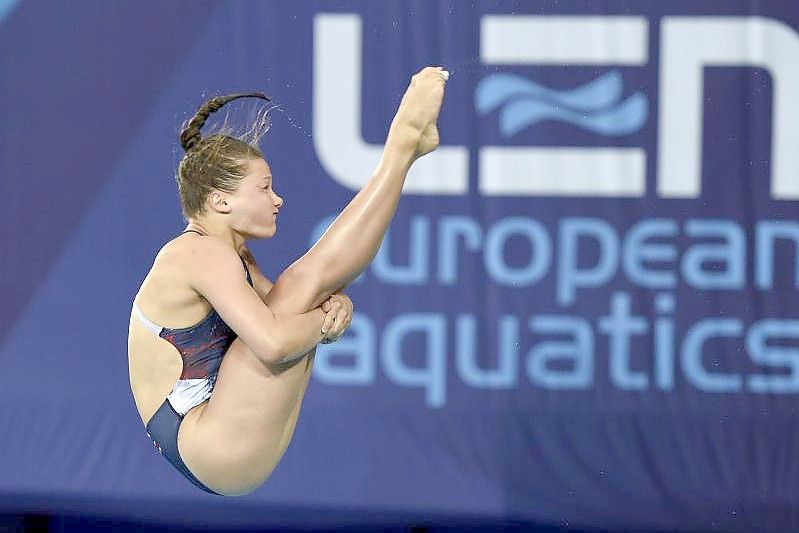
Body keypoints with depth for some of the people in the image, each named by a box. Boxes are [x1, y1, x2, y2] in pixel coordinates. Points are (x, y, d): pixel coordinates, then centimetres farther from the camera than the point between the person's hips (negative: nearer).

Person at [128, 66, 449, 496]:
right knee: (306, 280, -14)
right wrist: (326, 320, -9)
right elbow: (273, 342, -28)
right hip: (212, 452, -10)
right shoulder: (204, 254, -15)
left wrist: (334, 304, -6)